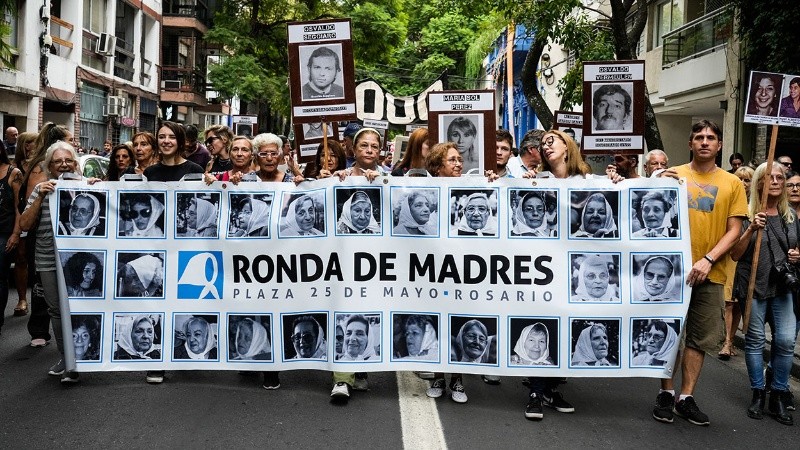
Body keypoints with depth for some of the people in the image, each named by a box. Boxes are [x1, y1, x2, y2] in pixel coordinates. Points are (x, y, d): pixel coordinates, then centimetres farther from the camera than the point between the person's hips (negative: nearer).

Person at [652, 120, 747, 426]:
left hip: (709, 273, 1)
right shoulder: (673, 175, 3)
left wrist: (708, 259, -12)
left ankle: (686, 397, 17)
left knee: (700, 337, 7)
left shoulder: (732, 184, 5)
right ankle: (666, 393, 16)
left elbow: (734, 230, 1)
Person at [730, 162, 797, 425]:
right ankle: (758, 394, 16)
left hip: (784, 286, 3)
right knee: (755, 340, 3)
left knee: (786, 340, -3)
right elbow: (735, 255, -7)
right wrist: (751, 229, -20)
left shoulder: (791, 216, 11)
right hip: (754, 285, -3)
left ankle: (779, 396, 11)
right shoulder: (747, 215, -3)